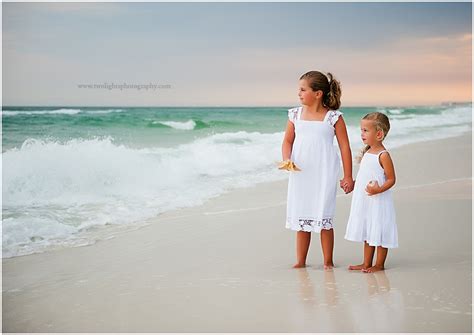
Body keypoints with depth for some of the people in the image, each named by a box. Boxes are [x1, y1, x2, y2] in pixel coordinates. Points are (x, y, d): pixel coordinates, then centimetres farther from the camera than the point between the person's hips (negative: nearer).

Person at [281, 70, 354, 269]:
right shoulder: (296, 115, 5)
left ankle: (328, 261, 14)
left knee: (323, 218, -1)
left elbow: (344, 147, -2)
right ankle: (300, 261, 21)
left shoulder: (333, 117, -5)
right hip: (300, 173, 4)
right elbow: (288, 141, 10)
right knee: (301, 217, 10)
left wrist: (348, 177, -3)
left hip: (324, 174, -4)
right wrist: (287, 160, -10)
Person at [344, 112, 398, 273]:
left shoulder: (383, 155, -15)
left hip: (378, 201, -9)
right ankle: (367, 263, 24)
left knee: (379, 233, 2)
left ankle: (379, 264, 11)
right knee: (367, 232, 15)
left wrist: (379, 190, -28)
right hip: (364, 200, 9)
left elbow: (391, 179, -15)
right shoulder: (366, 153, 10)